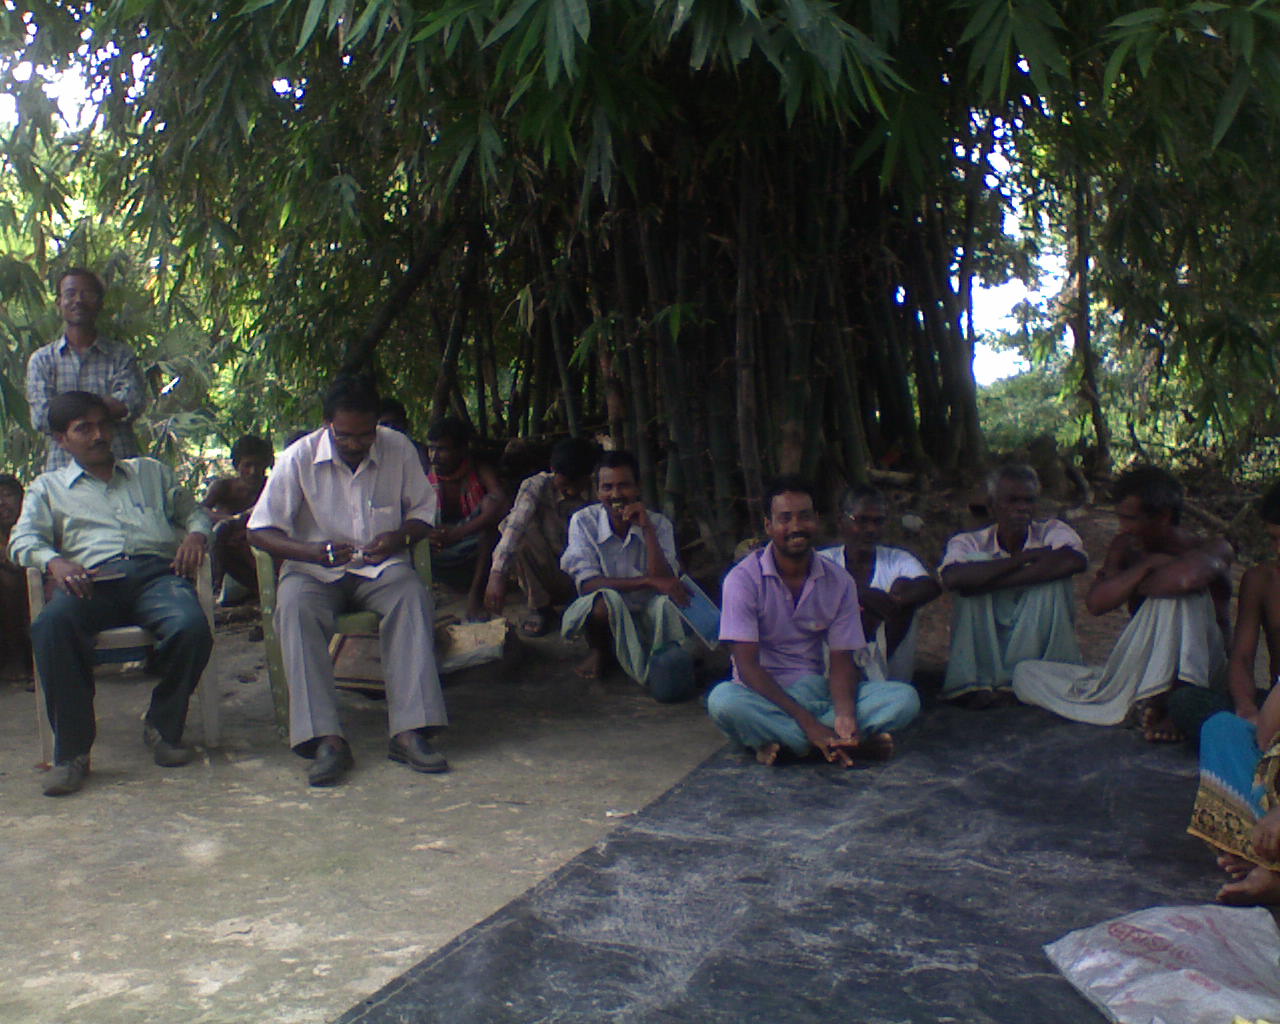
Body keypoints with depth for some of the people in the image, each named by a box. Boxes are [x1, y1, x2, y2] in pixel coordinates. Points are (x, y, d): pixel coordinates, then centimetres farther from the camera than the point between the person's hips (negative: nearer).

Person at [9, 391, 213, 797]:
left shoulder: (151, 471, 33)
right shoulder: (48, 487, 27)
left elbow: (193, 510, 31)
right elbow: (23, 539, 11)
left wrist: (196, 535, 5)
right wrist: (54, 561, -13)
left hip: (156, 570, 1)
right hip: (92, 578, -1)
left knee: (192, 625, -34)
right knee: (51, 625, -36)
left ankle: (163, 727, -9)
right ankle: (71, 751, -26)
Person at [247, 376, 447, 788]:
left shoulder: (398, 449, -3)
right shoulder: (299, 458, -8)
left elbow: (424, 511, 8)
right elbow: (260, 530, -8)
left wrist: (399, 538, -15)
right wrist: (320, 552, -24)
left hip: (381, 567, 1)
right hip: (315, 570, -1)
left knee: (414, 596, -31)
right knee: (295, 605, -34)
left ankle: (409, 731, -36)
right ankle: (326, 739, -38)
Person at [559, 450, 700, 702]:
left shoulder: (659, 524, -7)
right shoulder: (583, 521, -11)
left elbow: (664, 581, -19)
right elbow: (587, 584, -21)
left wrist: (647, 528, -26)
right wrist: (647, 581, -29)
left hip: (646, 618, 0)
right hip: (603, 616, 0)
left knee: (665, 603, -32)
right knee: (607, 598, -35)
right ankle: (598, 651, -5)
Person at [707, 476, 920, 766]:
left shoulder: (839, 582, 2)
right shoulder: (744, 578, -11)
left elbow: (841, 661, 0)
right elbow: (747, 664, -16)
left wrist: (845, 716, -24)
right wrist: (809, 723, -26)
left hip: (817, 692, 4)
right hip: (763, 696, -4)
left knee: (905, 698, -17)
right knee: (723, 700, -38)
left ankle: (779, 740, -26)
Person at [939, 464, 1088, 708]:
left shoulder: (1052, 532, -2)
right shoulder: (970, 543, -4)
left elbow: (1076, 560, -27)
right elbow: (952, 578, -28)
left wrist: (988, 580, -27)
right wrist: (1023, 558, -23)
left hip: (1039, 651, 0)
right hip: (982, 658, 0)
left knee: (1052, 577, -20)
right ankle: (973, 686, -18)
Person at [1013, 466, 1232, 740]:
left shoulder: (1212, 549, -10)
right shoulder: (1126, 546, 7)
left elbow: (1186, 578, -37)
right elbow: (1096, 602, -9)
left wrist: (1140, 585, -18)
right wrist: (1147, 566, -19)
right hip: (1137, 671, 7)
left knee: (1177, 589, -31)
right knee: (1025, 673, -4)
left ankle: (1158, 705, -31)